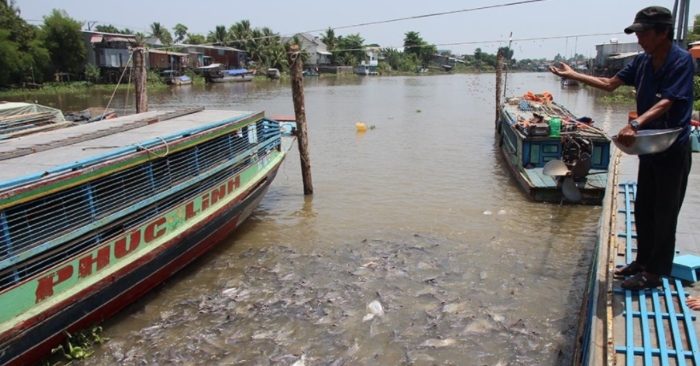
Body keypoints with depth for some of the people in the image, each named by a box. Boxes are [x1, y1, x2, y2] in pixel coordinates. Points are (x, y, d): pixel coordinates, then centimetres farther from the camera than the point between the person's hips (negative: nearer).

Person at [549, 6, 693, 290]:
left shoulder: (681, 60, -18)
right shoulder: (642, 61, 4)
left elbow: (667, 102, -28)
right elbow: (610, 84, 11)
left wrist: (635, 124, -43)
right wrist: (573, 75, 4)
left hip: (673, 151, -8)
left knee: (664, 214, 3)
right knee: (643, 209, 16)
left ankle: (655, 272, 15)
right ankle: (644, 260, 31)